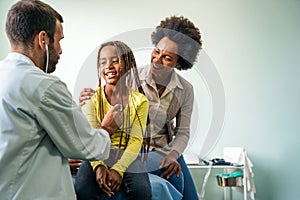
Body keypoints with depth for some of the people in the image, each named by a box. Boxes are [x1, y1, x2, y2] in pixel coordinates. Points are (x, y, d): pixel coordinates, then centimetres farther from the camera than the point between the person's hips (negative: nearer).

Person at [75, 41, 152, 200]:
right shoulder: (92, 98, 4)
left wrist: (118, 169, -21)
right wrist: (98, 166, -24)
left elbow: (135, 140, -5)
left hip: (126, 157, 0)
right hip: (97, 156, 0)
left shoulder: (140, 101, 3)